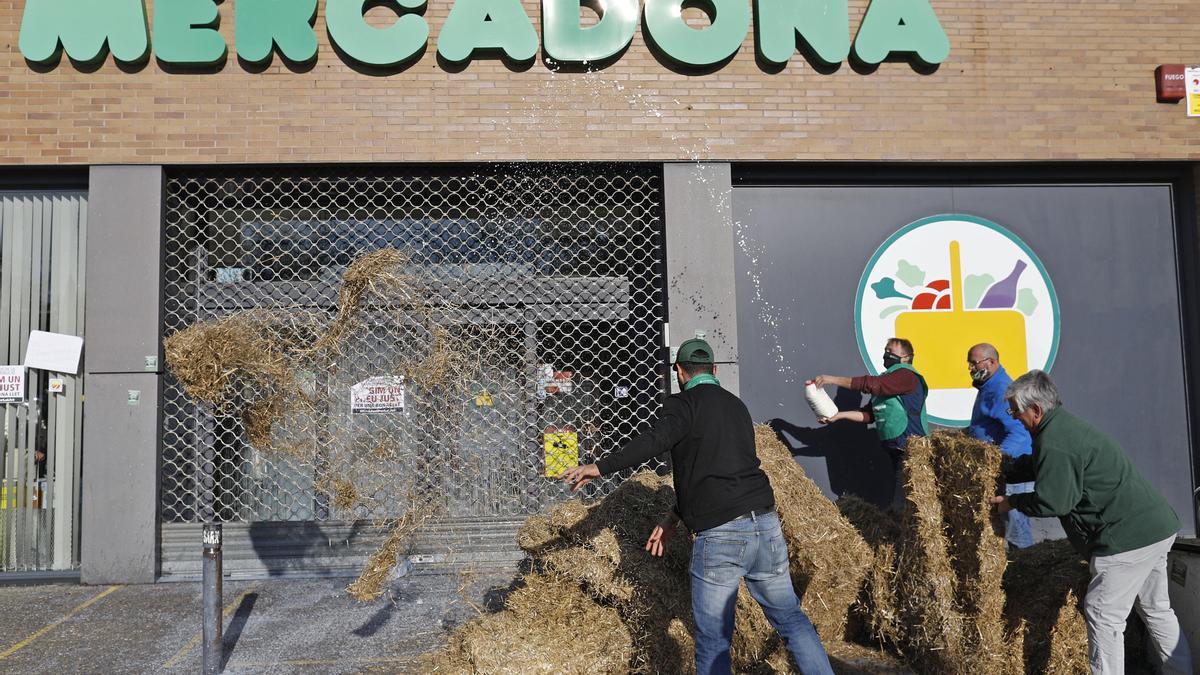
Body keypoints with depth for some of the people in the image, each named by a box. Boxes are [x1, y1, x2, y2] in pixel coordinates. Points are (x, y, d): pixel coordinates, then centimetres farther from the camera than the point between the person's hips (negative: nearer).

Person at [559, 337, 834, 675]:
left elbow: (654, 441, -21)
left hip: (720, 534, -6)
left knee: (713, 638, 5)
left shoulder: (684, 404, -1)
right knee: (790, 617, 18)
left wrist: (600, 467, -18)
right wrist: (674, 518, 28)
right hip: (766, 525, 7)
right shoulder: (737, 406, 21)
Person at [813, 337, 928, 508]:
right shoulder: (887, 380, 18)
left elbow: (870, 384, -23)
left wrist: (833, 379, -24)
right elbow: (868, 414, 11)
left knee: (900, 501, -11)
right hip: (895, 449, 9)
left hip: (910, 449, -9)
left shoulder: (906, 374, -10)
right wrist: (839, 415, -2)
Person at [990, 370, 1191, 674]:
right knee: (1155, 608, 22)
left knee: (1103, 614, -2)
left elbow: (1052, 501, -21)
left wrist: (1012, 503, -6)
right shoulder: (1064, 424, 12)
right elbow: (1033, 465, 24)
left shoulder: (1053, 444, -22)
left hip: (1128, 536, -10)